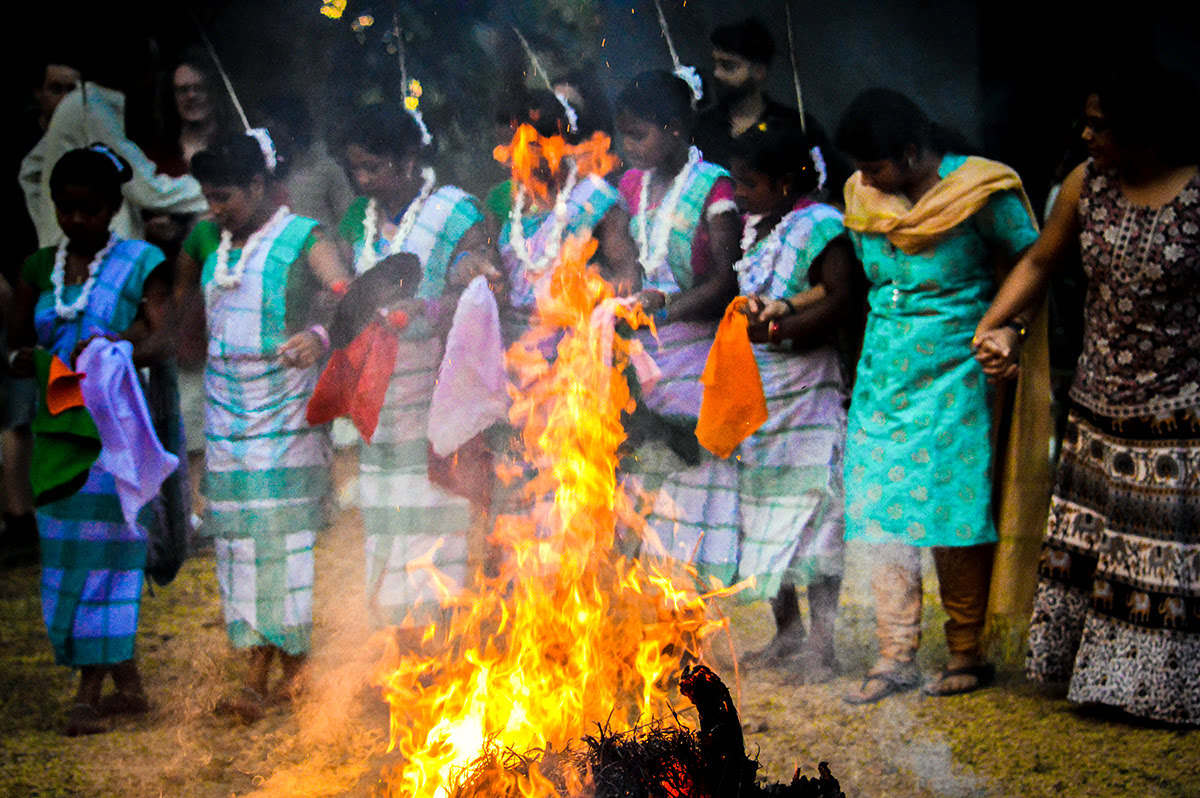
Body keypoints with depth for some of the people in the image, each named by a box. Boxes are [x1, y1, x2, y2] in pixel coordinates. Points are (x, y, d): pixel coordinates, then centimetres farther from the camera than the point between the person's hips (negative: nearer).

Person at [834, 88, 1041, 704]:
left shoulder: (978, 192, -10)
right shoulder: (862, 197, 6)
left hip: (954, 375, -5)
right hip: (884, 372, 5)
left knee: (953, 514, -2)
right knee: (883, 512, 1)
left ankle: (968, 654, 10)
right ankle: (896, 657, 7)